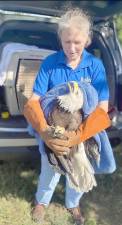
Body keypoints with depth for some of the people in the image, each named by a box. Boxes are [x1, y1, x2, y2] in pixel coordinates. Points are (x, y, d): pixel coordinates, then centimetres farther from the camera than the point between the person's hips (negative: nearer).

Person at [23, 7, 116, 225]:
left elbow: (102, 108, -21)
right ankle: (42, 201, 45)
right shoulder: (50, 62, -17)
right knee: (49, 170, 10)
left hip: (84, 132, 1)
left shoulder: (95, 65, -16)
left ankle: (73, 204, 49)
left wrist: (78, 136, -37)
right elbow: (33, 101, -19)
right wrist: (44, 132, -39)